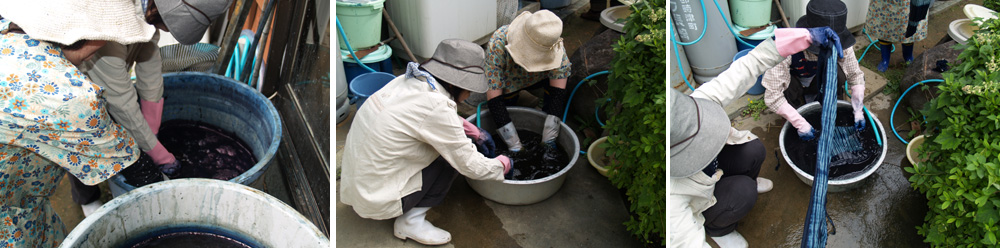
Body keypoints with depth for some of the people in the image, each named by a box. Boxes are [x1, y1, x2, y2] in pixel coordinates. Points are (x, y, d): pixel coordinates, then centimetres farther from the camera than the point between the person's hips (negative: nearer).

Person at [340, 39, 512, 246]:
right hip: (375, 200, -8)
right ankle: (411, 222, -1)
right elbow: (470, 165, -14)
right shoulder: (436, 107, -24)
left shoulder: (408, 81, 0)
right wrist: (502, 165, 4)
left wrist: (475, 133, 24)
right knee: (455, 155, -3)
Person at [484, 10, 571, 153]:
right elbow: (493, 94, -41)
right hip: (508, 82, 1)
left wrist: (548, 138, -39)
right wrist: (515, 146, -44)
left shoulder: (554, 43, -35)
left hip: (537, 77, -1)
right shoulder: (497, 44, -41)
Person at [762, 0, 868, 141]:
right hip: (792, 85, -3)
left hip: (817, 82, 3)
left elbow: (856, 76, -14)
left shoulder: (840, 46, -30)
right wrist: (800, 124, -41)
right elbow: (772, 96, -41)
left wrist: (858, 110, -24)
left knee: (839, 75, -26)